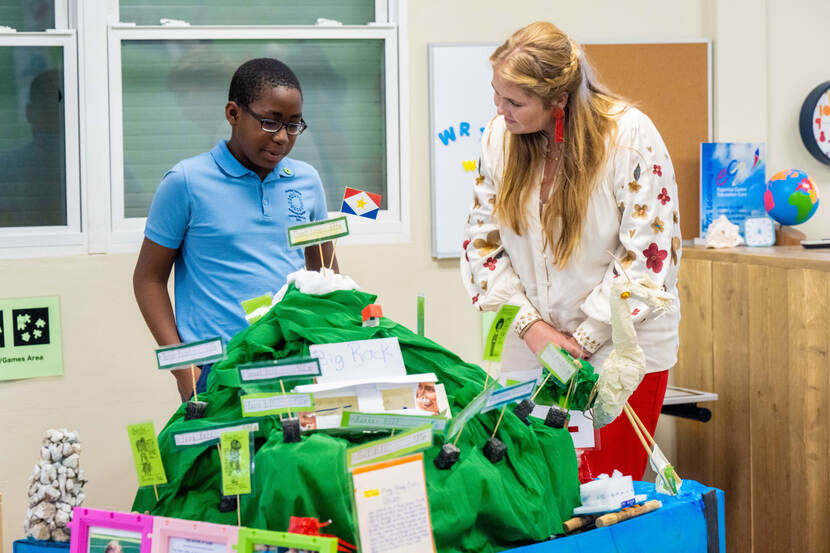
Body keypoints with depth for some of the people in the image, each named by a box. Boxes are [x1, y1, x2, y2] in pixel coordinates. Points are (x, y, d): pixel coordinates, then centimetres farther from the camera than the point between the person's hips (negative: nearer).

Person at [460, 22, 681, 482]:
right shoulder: (499, 136, -1)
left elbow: (647, 254, -13)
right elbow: (482, 241, 5)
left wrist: (585, 339, -12)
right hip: (531, 350, 4)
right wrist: (529, 324, -6)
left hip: (620, 348, -4)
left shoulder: (630, 137, -14)